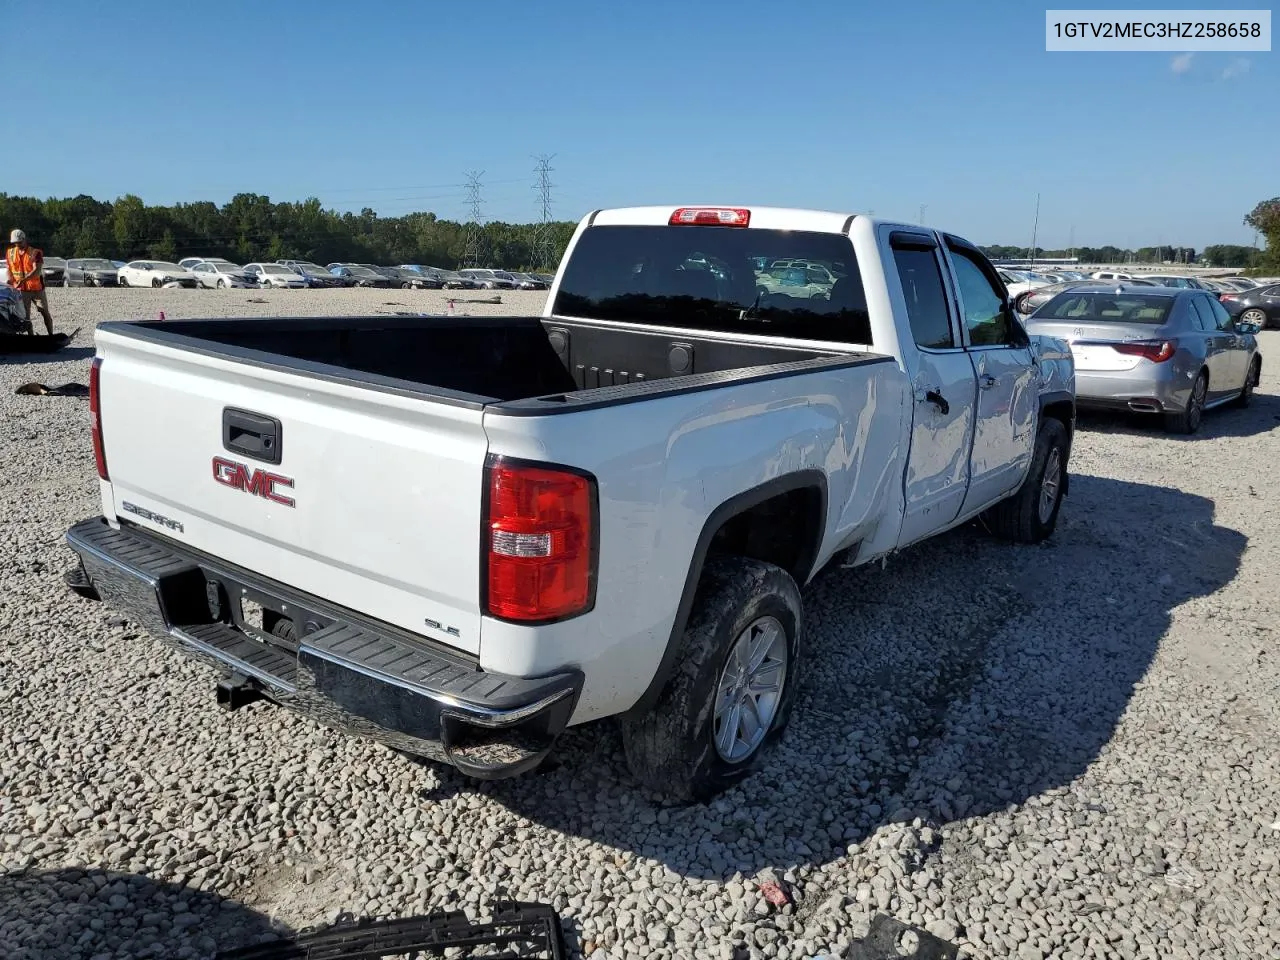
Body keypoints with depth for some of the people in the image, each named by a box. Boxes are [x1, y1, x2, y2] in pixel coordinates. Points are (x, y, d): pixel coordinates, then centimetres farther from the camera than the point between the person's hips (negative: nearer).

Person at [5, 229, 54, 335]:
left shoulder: (35, 252, -10)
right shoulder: (10, 253, 4)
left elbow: (36, 270, -21)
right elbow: (9, 269, 12)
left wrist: (23, 280, -33)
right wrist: (11, 280, -8)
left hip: (37, 287, -3)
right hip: (21, 290, 3)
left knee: (45, 313, 4)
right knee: (25, 316, 2)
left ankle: (51, 335, 12)